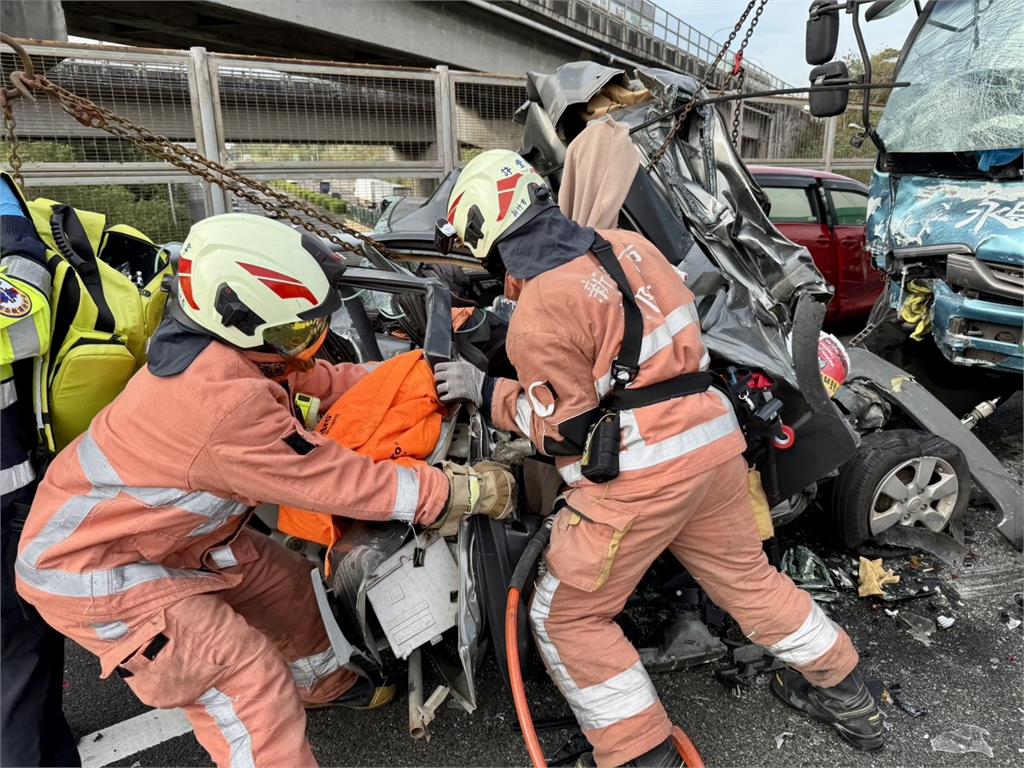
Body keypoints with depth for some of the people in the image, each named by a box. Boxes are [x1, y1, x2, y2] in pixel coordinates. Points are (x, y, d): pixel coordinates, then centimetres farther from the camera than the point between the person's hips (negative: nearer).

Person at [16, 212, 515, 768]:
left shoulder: (227, 347, -12)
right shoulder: (230, 407, -37)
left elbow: (326, 381, 0)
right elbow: (346, 484, -31)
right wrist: (470, 490, -24)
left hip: (172, 530, 9)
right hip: (97, 573, -9)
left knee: (289, 585, 18)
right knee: (253, 691, -10)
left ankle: (325, 683, 44)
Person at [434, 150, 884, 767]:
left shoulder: (540, 313, -14)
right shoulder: (628, 244, 7)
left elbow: (564, 430, -10)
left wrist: (486, 390, -2)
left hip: (639, 474, -8)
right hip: (713, 441, 8)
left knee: (568, 618, 9)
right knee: (747, 576, 28)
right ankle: (846, 695, 46)